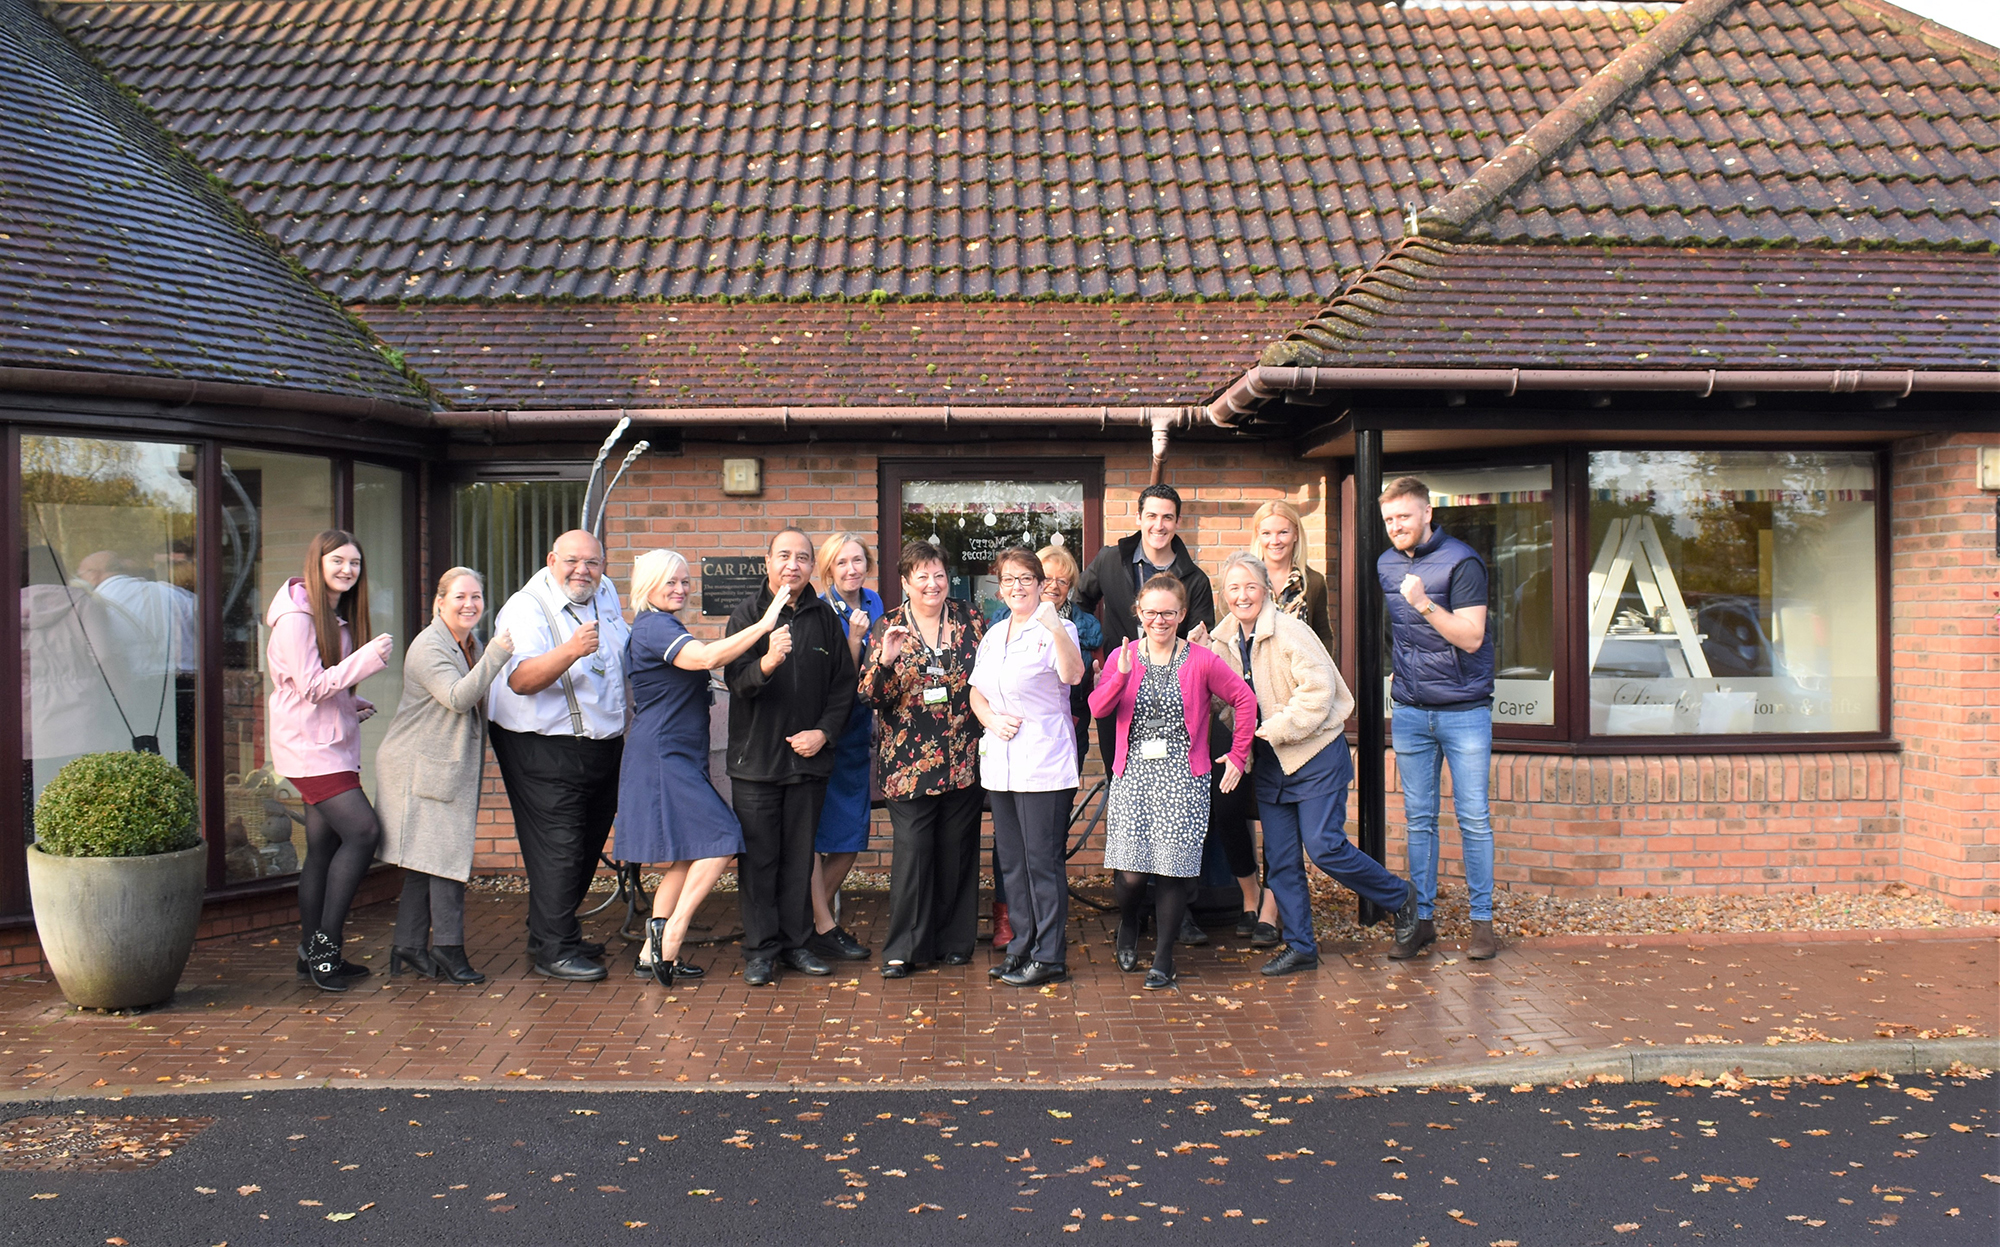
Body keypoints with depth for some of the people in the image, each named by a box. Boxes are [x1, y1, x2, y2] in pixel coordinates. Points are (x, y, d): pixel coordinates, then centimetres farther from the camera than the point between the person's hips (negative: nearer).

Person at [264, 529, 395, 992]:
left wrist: (352, 706, 8)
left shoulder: (339, 615, 15)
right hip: (308, 745, -9)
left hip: (335, 742, 9)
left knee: (324, 847, 9)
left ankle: (313, 953, 15)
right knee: (363, 831, -17)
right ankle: (325, 943, -11)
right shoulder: (296, 616, -13)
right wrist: (368, 657, -25)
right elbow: (310, 686, -19)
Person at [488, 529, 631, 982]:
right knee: (558, 850, -9)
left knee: (588, 847, 14)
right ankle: (553, 950, 0)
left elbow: (625, 650, 28)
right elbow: (521, 680, -30)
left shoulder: (605, 593, 8)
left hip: (604, 746, 8)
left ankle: (549, 933, 27)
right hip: (544, 750, -8)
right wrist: (570, 651, -44)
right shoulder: (525, 608, -15)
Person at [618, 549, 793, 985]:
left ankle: (652, 955, 15)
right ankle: (672, 929, -13)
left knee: (686, 858, 11)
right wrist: (764, 624, -33)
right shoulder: (653, 627, -13)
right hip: (663, 758, -11)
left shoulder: (662, 627, 20)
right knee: (720, 839, -17)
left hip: (676, 759, 11)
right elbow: (707, 657, -31)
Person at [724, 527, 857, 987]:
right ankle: (760, 949, 10)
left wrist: (825, 731, -3)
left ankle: (796, 941, 18)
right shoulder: (749, 613, -2)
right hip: (755, 758, -2)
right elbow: (737, 681, -15)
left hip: (809, 757, 3)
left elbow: (844, 684, 11)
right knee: (759, 857, 2)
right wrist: (767, 662, -36)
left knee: (800, 854, 8)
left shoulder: (825, 617, 7)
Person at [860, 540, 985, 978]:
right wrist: (885, 659, -22)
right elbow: (870, 694, -4)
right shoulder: (889, 627, 2)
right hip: (909, 760, -2)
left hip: (963, 759, 2)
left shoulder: (970, 621, 6)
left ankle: (954, 941, 19)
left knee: (957, 851, 7)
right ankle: (904, 947, 5)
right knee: (912, 851, -5)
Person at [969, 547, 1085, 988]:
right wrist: (992, 719, -1)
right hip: (1000, 761, 7)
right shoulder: (993, 635, 17)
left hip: (1043, 764, -7)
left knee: (1042, 858, -5)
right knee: (1011, 860, 12)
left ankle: (1050, 956, 2)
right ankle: (1022, 946, 23)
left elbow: (1072, 675, -23)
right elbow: (976, 691, 19)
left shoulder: (1056, 629, -5)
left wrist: (1054, 627, -36)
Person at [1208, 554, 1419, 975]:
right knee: (1279, 860, 6)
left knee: (1324, 847, -9)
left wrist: (1274, 730, -20)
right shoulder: (1224, 641, 6)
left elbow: (1318, 689, -20)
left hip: (1314, 755, -6)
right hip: (1267, 763, 7)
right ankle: (1299, 947, 17)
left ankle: (1400, 896, 15)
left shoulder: (1289, 630, -14)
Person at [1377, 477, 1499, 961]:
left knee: (1473, 817, -1)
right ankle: (1421, 919, 12)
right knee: (1418, 819, 6)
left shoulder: (1460, 562, -10)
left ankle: (1482, 919, 8)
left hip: (1464, 709, -5)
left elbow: (1471, 637, -16)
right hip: (1409, 711, 5)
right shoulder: (1385, 565, 9)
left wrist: (1424, 603, -26)